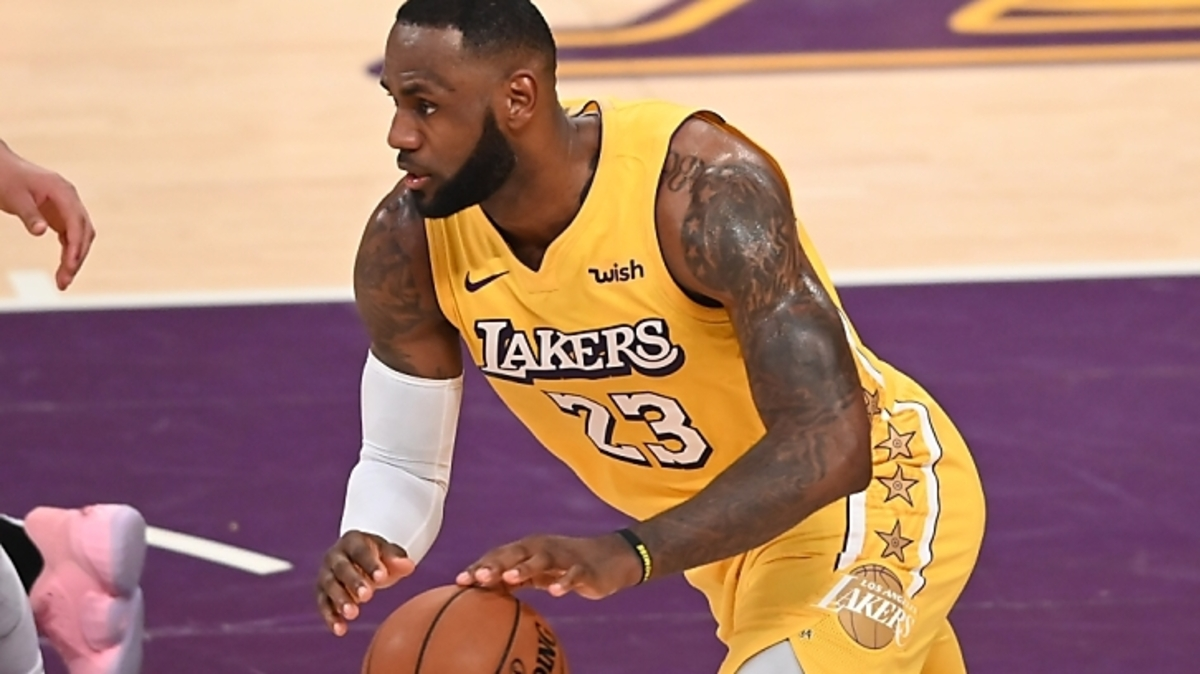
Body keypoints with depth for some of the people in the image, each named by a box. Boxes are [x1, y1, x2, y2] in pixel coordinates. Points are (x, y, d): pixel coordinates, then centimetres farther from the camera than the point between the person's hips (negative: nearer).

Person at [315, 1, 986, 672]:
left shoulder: (706, 187, -34)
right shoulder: (408, 245, -16)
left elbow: (829, 446, -38)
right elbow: (402, 461, -3)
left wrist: (631, 554, -49)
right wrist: (368, 542, -28)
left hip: (868, 489, -7)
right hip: (727, 530, 7)